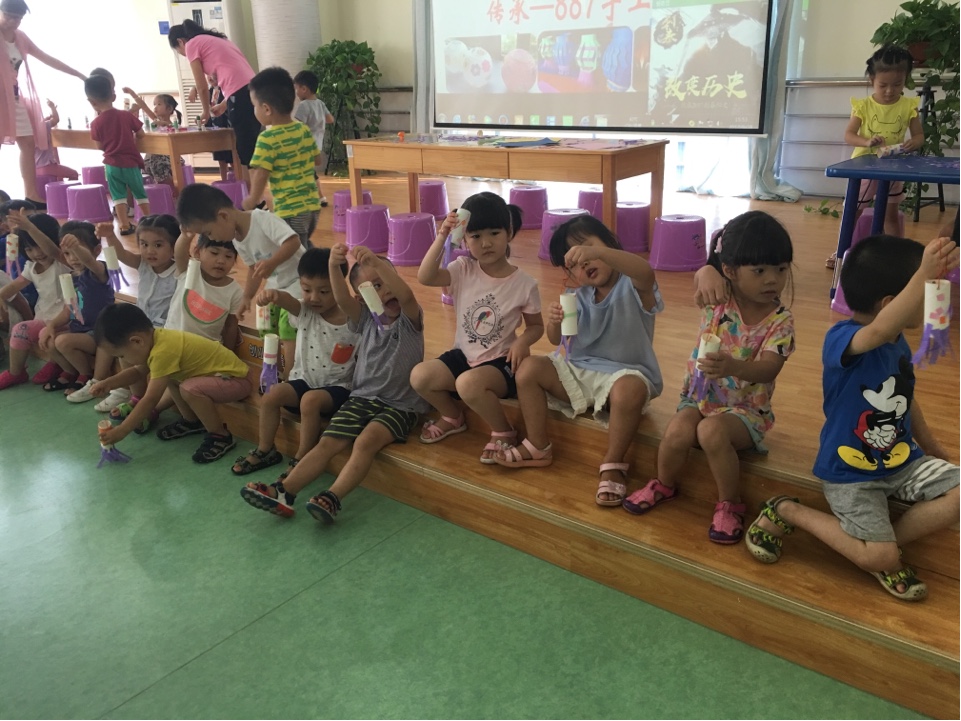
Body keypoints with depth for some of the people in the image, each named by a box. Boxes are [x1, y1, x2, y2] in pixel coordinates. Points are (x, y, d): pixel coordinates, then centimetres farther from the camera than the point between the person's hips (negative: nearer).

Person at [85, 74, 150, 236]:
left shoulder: (96, 123, -5)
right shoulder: (127, 116, -6)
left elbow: (100, 146, 0)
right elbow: (141, 134, 4)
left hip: (111, 164, 0)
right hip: (131, 163, 0)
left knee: (118, 196, 7)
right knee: (140, 193, 14)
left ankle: (125, 226, 4)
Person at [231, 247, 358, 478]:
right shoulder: (305, 312, -4)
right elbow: (288, 300, -28)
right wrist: (273, 295, -51)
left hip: (337, 386, -4)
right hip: (304, 380, 5)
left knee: (310, 400, -31)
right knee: (272, 395, -16)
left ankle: (301, 459, -13)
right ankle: (265, 450, 5)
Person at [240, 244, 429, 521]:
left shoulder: (410, 319, -6)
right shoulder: (365, 319, 5)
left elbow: (406, 295, -30)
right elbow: (343, 300, -16)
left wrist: (377, 262, -42)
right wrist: (334, 267, -35)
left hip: (401, 405, -4)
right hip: (362, 397, 4)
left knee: (366, 441, -29)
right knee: (328, 442, -9)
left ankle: (333, 498, -33)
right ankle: (283, 491, -12)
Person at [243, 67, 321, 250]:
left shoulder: (267, 139, -15)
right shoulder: (304, 129, 5)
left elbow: (260, 174, -17)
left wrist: (252, 200, -2)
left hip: (290, 210, -7)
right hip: (313, 205, 7)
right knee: (304, 249, 25)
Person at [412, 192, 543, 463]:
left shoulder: (524, 283, -10)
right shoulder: (463, 270, -4)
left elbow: (536, 325, 2)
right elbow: (425, 277, -20)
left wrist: (523, 341, -21)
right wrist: (442, 237, -27)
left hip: (500, 361, -4)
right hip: (464, 354, 5)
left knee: (468, 384, -35)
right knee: (419, 376, -17)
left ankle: (504, 432, -6)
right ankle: (454, 417, 15)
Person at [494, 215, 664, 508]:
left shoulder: (633, 287, -13)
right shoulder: (580, 297, 6)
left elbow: (646, 272, -39)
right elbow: (556, 340, 6)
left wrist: (598, 252, -52)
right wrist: (554, 321, -19)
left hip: (624, 373, -6)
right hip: (580, 371, 6)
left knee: (630, 389, -40)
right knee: (529, 368, -9)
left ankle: (613, 464, -18)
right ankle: (538, 447, 3)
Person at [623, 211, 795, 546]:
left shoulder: (781, 320, -13)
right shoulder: (718, 298, -8)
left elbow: (769, 368, -27)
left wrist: (733, 367, -49)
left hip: (746, 407, -2)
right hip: (701, 395, 2)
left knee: (712, 432, -33)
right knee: (678, 432, -27)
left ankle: (730, 503, -7)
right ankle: (664, 485, 7)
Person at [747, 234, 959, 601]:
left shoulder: (901, 346, 3)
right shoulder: (842, 339, -24)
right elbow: (880, 331, -49)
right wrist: (925, 274, -60)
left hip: (902, 462, 8)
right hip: (850, 473, -8)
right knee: (878, 559, -15)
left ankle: (889, 539, 3)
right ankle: (787, 512, 4)